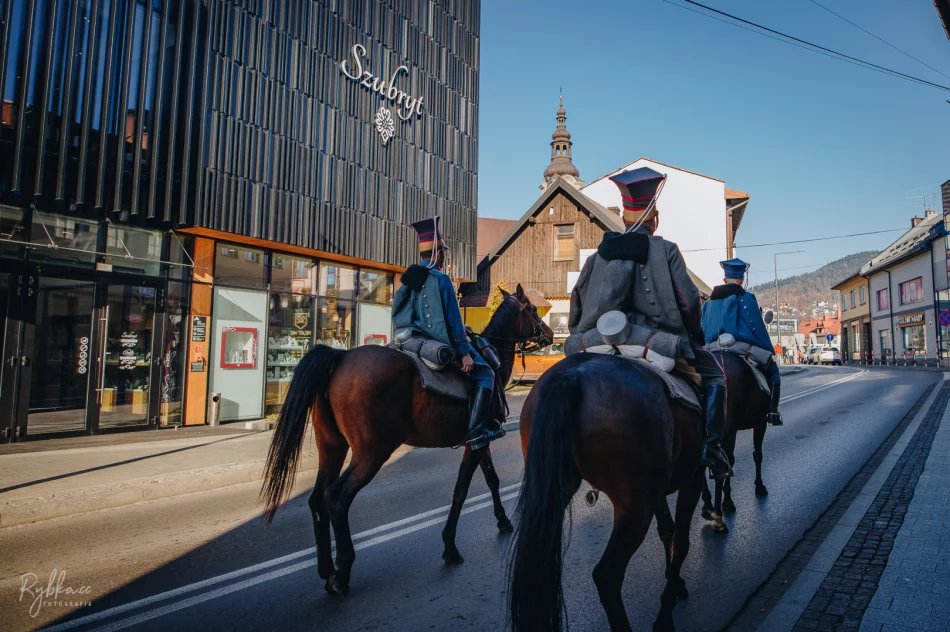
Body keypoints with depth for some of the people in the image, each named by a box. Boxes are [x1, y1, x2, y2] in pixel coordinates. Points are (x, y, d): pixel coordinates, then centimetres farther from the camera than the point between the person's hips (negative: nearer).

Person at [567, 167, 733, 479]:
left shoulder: (601, 251, 9)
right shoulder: (665, 250, -3)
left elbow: (578, 299, 9)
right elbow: (689, 300, -6)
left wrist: (581, 335, 21)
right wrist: (695, 333, 11)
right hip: (659, 338, -3)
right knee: (713, 375, 16)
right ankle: (712, 447, 5)